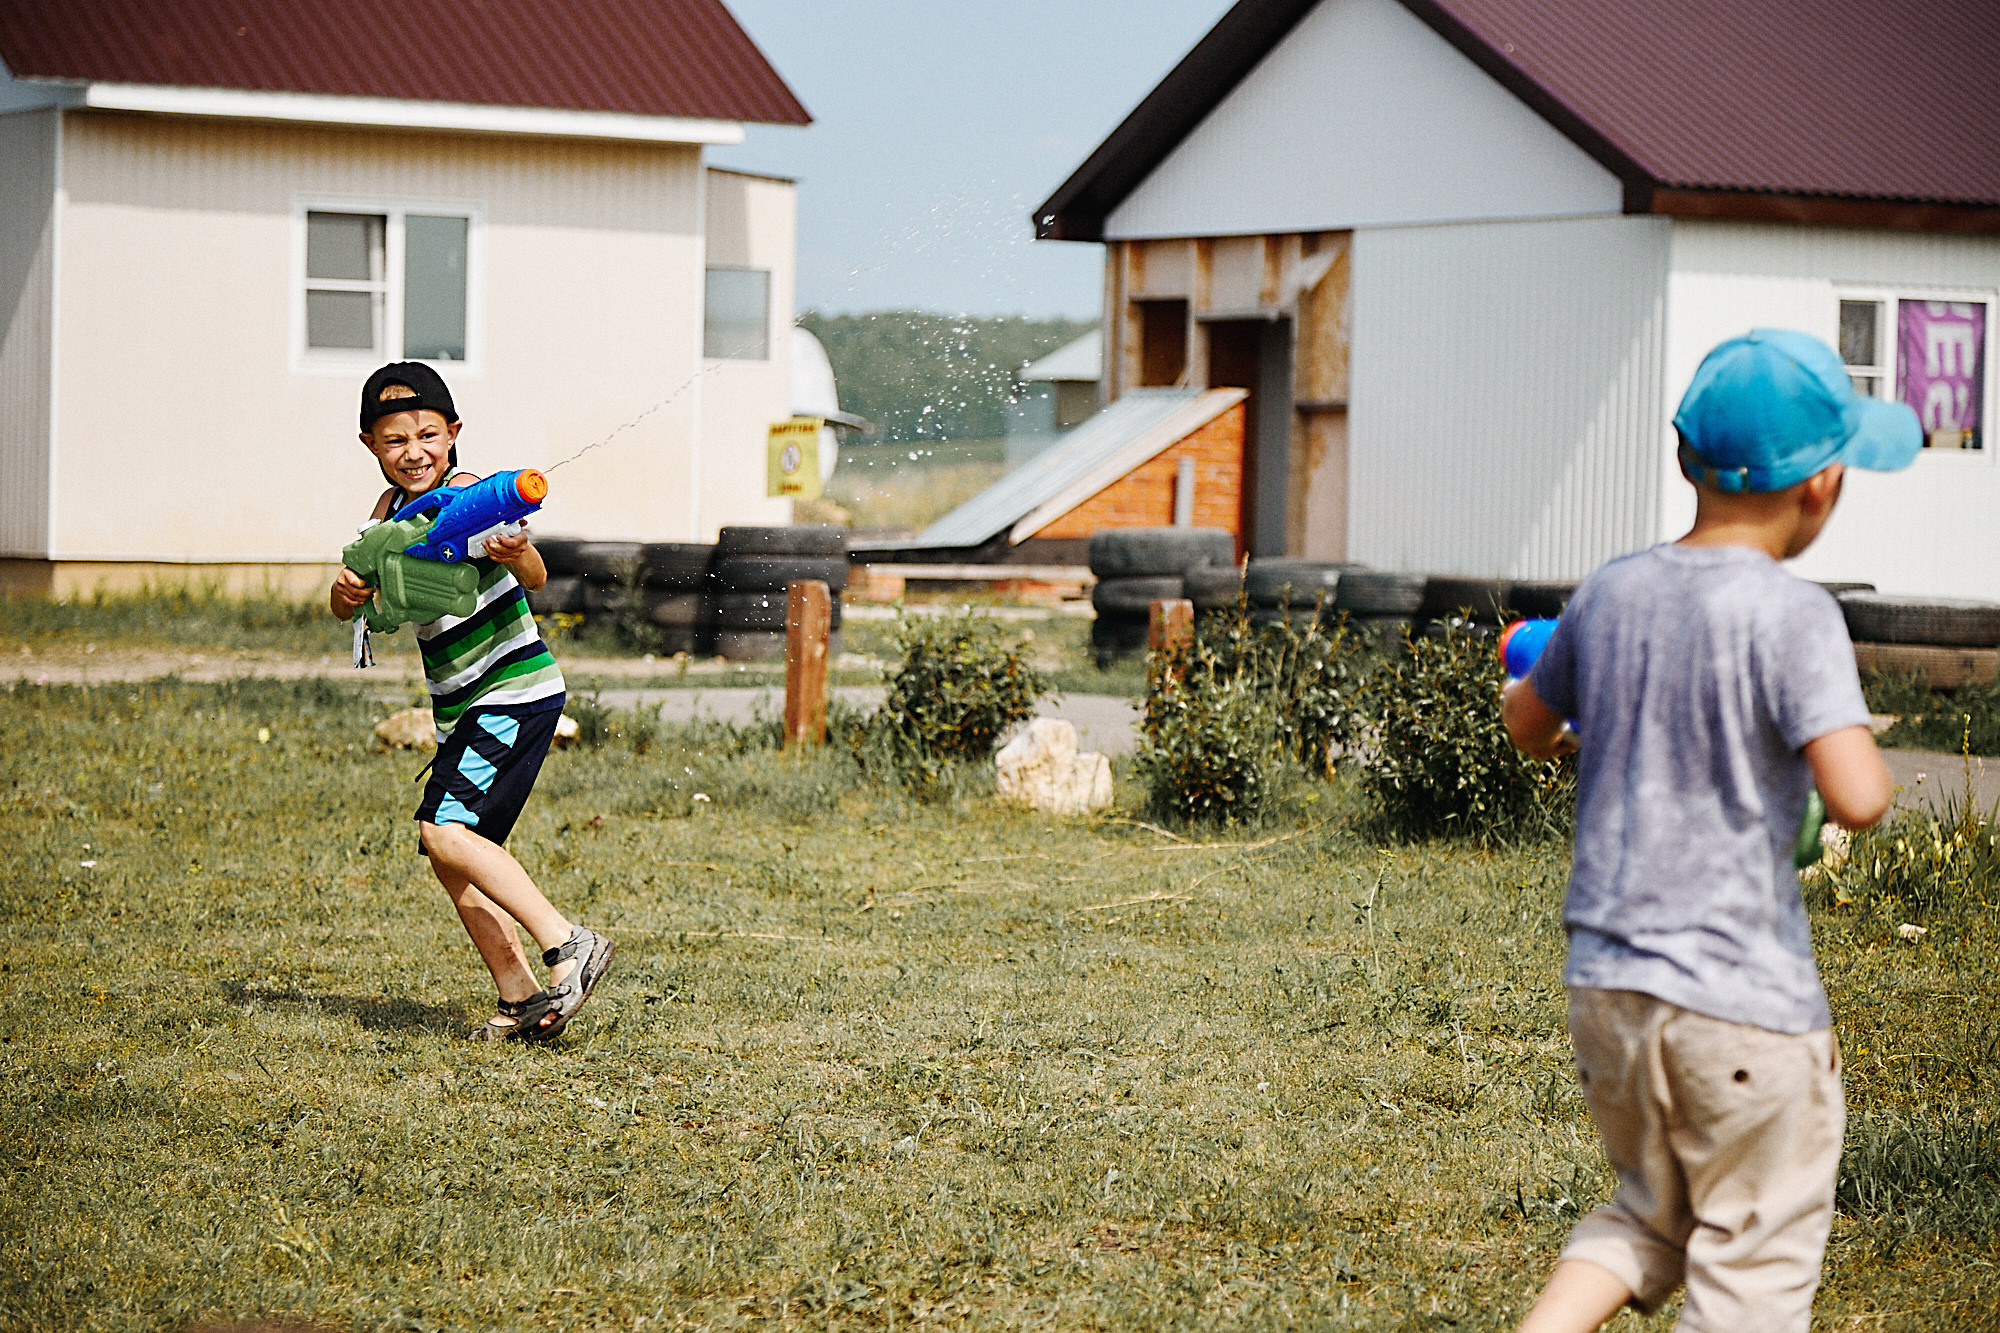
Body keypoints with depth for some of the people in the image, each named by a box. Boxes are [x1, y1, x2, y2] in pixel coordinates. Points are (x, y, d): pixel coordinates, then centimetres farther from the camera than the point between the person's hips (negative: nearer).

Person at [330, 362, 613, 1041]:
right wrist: (346, 593, -17)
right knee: (455, 859, 6)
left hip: (515, 692, -9)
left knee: (446, 831, -21)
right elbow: (352, 605, 7)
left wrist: (517, 553, -52)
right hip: (462, 708, 9)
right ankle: (520, 998, 12)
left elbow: (534, 578, -29)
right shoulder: (393, 508, 9)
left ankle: (568, 944, -20)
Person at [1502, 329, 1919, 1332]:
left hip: (1605, 977, 6)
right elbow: (1856, 797, -24)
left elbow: (1526, 727, 20)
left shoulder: (1609, 594, 3)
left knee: (1650, 1216, 24)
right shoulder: (1790, 615, -16)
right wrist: (1864, 756, -2)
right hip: (1743, 996, -6)